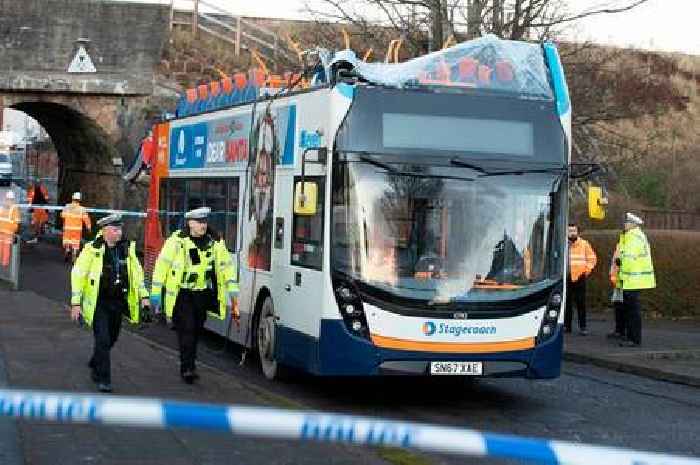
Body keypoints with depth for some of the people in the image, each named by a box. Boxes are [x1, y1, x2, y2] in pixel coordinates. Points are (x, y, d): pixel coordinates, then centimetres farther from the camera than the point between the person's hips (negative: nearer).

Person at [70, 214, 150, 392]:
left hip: (117, 302, 5)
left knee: (111, 339, 16)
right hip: (98, 304, -5)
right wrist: (76, 303, -10)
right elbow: (78, 275, -7)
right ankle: (103, 379, 0)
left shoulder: (127, 248, 3)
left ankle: (94, 365, 42)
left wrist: (143, 297, 4)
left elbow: (137, 273, 12)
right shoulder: (92, 249, -10)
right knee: (102, 341, -9)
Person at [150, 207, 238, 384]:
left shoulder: (215, 242, 4)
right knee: (186, 329, -13)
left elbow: (226, 264, 10)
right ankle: (188, 367, -12)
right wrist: (155, 292, -11)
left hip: (202, 294, 5)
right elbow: (162, 264, -9)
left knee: (196, 330, 12)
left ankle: (188, 366, 26)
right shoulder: (177, 241, -10)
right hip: (181, 294, -5)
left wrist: (232, 288, 0)